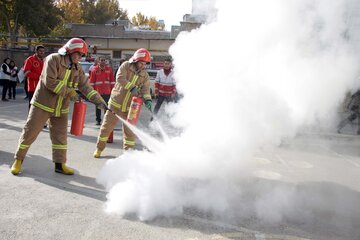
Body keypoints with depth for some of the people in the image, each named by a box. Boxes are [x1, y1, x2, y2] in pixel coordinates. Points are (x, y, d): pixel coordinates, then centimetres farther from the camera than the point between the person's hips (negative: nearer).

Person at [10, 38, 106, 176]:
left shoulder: (77, 68, 4)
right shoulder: (53, 59, -15)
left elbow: (86, 86, 1)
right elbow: (50, 82, -24)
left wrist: (99, 101, -10)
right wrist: (69, 92, -22)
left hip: (61, 108, 6)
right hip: (43, 104, -6)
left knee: (60, 136, 9)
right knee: (30, 133, 3)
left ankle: (60, 164, 19)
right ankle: (18, 160, 20)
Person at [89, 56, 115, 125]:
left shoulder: (109, 69, 4)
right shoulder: (95, 70, 0)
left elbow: (112, 80, 6)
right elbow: (92, 81, 2)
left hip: (107, 92, 1)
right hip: (98, 91, -1)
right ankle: (98, 120, 17)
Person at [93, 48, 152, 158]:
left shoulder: (144, 75, 3)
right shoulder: (125, 66, -6)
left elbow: (145, 89, -6)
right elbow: (120, 78, -21)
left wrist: (147, 99, -25)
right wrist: (132, 87, -32)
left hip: (130, 107, 2)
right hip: (116, 103, -2)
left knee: (129, 130, 4)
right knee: (107, 126, 8)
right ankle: (99, 148, 26)